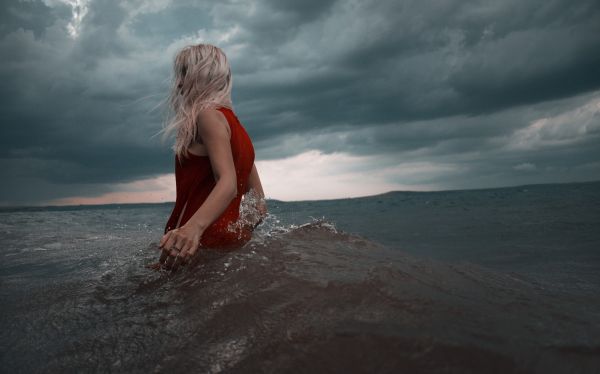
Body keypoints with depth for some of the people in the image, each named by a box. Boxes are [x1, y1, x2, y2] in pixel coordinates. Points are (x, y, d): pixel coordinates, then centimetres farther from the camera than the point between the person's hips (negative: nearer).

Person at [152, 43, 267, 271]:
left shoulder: (209, 115, -9)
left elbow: (228, 184, -26)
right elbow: (259, 204, 17)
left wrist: (194, 226, -42)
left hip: (205, 240, -10)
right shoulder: (233, 123, 18)